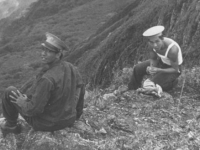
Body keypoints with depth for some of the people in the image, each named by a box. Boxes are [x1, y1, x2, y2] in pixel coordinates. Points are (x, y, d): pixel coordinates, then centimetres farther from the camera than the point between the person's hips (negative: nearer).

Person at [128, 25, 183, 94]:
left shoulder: (172, 49, -39)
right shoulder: (153, 43, -21)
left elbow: (175, 70, -25)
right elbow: (153, 60, -7)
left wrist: (158, 70, -37)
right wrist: (151, 69, -28)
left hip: (173, 69, -6)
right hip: (162, 61, 6)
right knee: (137, 68, 2)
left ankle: (172, 81, 8)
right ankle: (131, 90, 23)